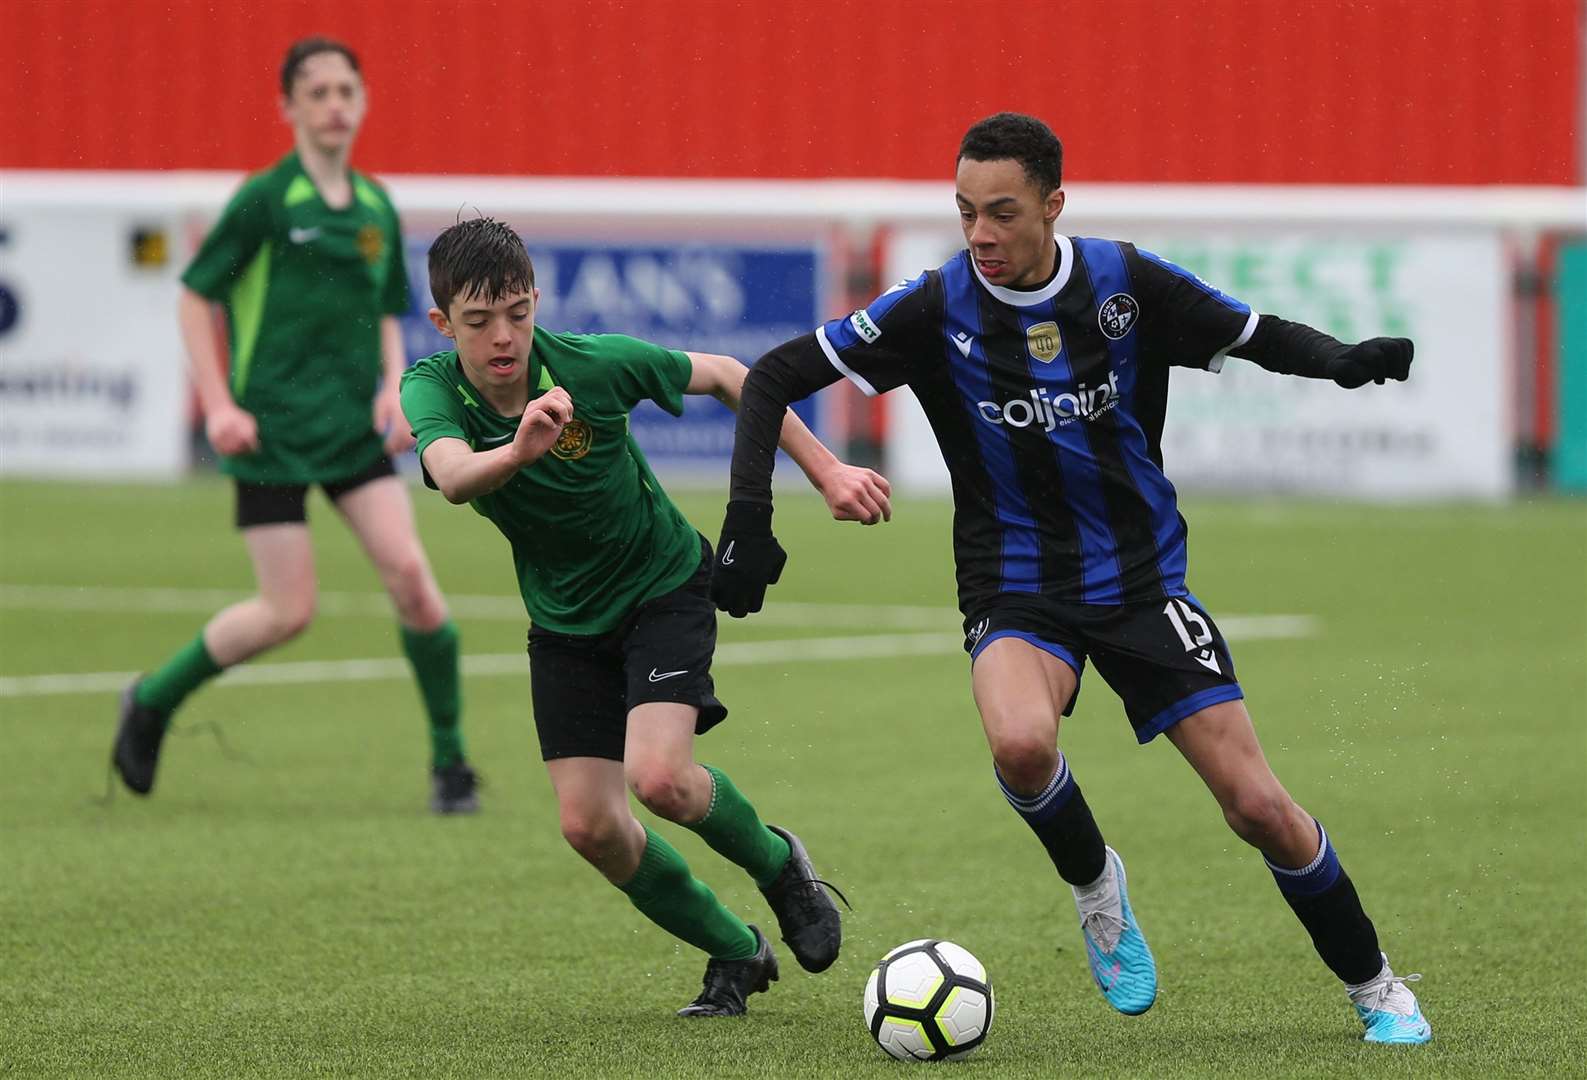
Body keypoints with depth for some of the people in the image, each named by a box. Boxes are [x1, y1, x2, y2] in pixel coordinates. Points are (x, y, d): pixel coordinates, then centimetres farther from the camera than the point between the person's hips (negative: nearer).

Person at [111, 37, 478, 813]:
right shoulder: (266, 199, -7)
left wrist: (393, 387, 1)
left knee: (409, 575, -12)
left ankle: (450, 761, -1)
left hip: (355, 426, 4)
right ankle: (151, 703, 19)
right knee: (289, 612, -5)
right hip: (274, 429, -4)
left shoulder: (376, 207, 9)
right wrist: (218, 405, -10)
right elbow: (195, 296, -3)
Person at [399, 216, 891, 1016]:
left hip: (663, 585, -3)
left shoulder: (593, 363, -24)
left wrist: (825, 470, -8)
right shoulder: (431, 389, -20)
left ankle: (778, 866, 8)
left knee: (658, 778, -24)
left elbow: (722, 376, -7)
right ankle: (735, 952, 19)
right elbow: (452, 475, -44)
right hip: (565, 620, 3)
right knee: (589, 825, -4)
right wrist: (518, 450, -66)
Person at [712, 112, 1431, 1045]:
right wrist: (749, 519, -19)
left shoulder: (1127, 283, -9)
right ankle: (1092, 880, -2)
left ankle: (1376, 987, 19)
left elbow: (1260, 336, 2)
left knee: (1259, 807, -5)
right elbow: (775, 379, -7)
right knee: (1021, 742, -34)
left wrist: (1344, 360, -20)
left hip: (1142, 577, 1)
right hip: (1017, 590, -1)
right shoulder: (937, 309, -12)